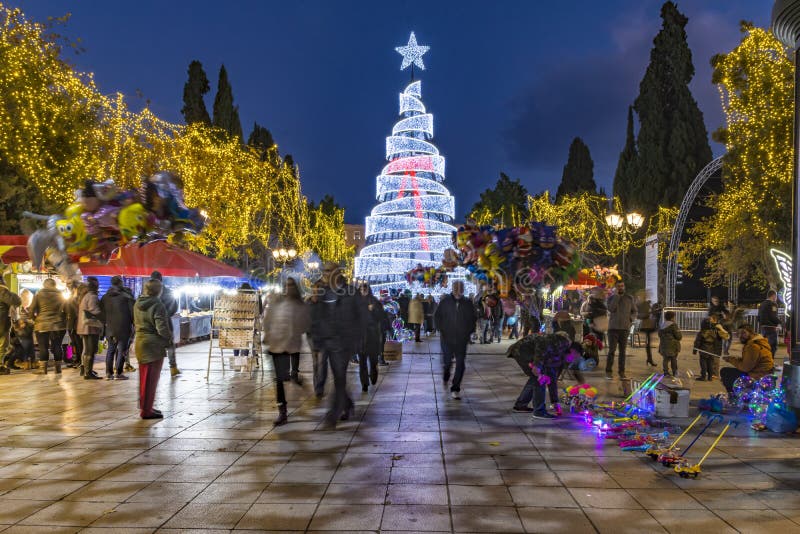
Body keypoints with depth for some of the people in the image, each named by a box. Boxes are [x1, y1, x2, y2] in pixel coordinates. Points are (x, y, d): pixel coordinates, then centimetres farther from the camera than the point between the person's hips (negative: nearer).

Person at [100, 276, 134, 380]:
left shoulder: (105, 297, 9)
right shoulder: (126, 296, -8)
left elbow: (102, 312, 14)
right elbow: (133, 311, -9)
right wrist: (134, 323, 2)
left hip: (110, 327, 5)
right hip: (124, 327, -5)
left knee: (110, 349, 13)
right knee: (122, 350, -1)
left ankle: (108, 373, 12)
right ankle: (119, 373, -3)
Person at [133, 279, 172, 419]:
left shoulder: (138, 304, 7)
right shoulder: (157, 305, -18)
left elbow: (136, 322, 16)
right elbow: (161, 328, -21)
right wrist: (169, 338, -5)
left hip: (140, 342, 8)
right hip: (154, 344, -8)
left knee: (144, 378, 18)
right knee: (151, 379, 0)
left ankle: (144, 407, 27)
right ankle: (147, 410, 4)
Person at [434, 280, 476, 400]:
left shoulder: (468, 304, 4)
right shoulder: (445, 301, 0)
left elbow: (472, 320, 15)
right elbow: (437, 317, 8)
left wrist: (468, 333, 4)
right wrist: (442, 330, -2)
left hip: (461, 339, 1)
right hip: (447, 338, -1)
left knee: (460, 364, -4)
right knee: (447, 361, 3)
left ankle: (455, 389, 4)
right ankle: (445, 377, 37)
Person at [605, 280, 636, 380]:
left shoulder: (630, 298, 7)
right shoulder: (611, 298, 2)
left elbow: (634, 312, 13)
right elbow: (611, 309, -16)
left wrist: (630, 319, -8)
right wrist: (616, 295, -15)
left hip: (625, 328, 2)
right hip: (613, 328, -2)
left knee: (622, 351, 5)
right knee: (612, 350, -6)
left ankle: (622, 372, 10)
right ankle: (608, 372, -1)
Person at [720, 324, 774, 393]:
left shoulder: (753, 346, -20)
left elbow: (745, 367, -19)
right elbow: (747, 361, 19)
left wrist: (731, 360, -6)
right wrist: (735, 359, 4)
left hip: (757, 378, -11)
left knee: (724, 372, -10)